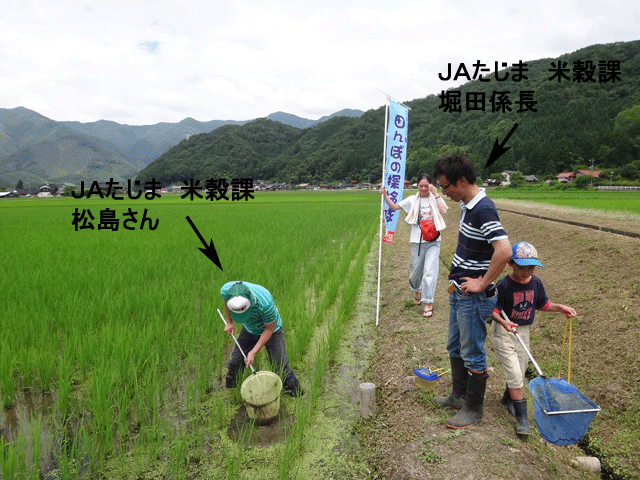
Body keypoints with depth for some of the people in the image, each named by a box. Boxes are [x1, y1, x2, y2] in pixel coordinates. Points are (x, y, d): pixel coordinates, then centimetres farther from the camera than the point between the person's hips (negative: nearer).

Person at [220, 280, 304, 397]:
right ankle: (229, 387, 39)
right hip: (248, 330, 4)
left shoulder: (265, 303, -43)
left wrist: (253, 352, -23)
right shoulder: (226, 290, -30)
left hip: (271, 331, -4)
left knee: (282, 369, -2)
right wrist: (229, 322, 4)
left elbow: (270, 328, -23)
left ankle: (297, 395, 21)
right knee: (235, 363, 11)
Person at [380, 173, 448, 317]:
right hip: (417, 241, 1)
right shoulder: (412, 200, 6)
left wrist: (436, 194, -12)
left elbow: (444, 211, -14)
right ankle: (416, 291, 43)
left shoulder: (435, 199, 4)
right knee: (416, 270, 11)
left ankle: (428, 303, -3)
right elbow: (394, 206, 5)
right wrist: (385, 195, -8)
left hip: (433, 242, -1)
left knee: (430, 271, -9)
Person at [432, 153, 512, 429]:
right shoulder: (468, 206, 8)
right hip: (459, 293, 10)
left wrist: (482, 283, -23)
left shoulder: (483, 210, -23)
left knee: (472, 354, 5)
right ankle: (459, 396, 38)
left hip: (473, 297, -10)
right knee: (455, 347, 21)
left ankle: (473, 409, 22)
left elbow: (504, 250, -33)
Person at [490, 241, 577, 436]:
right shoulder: (504, 285, -21)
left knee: (520, 369, 18)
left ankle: (507, 398, 45)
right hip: (503, 332, -6)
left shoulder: (536, 283, -2)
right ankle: (522, 418, 0)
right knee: (514, 373, -8)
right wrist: (503, 322, -37)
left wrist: (559, 307, 0)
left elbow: (542, 304, 14)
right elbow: (493, 310, -20)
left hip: (523, 331, 6)